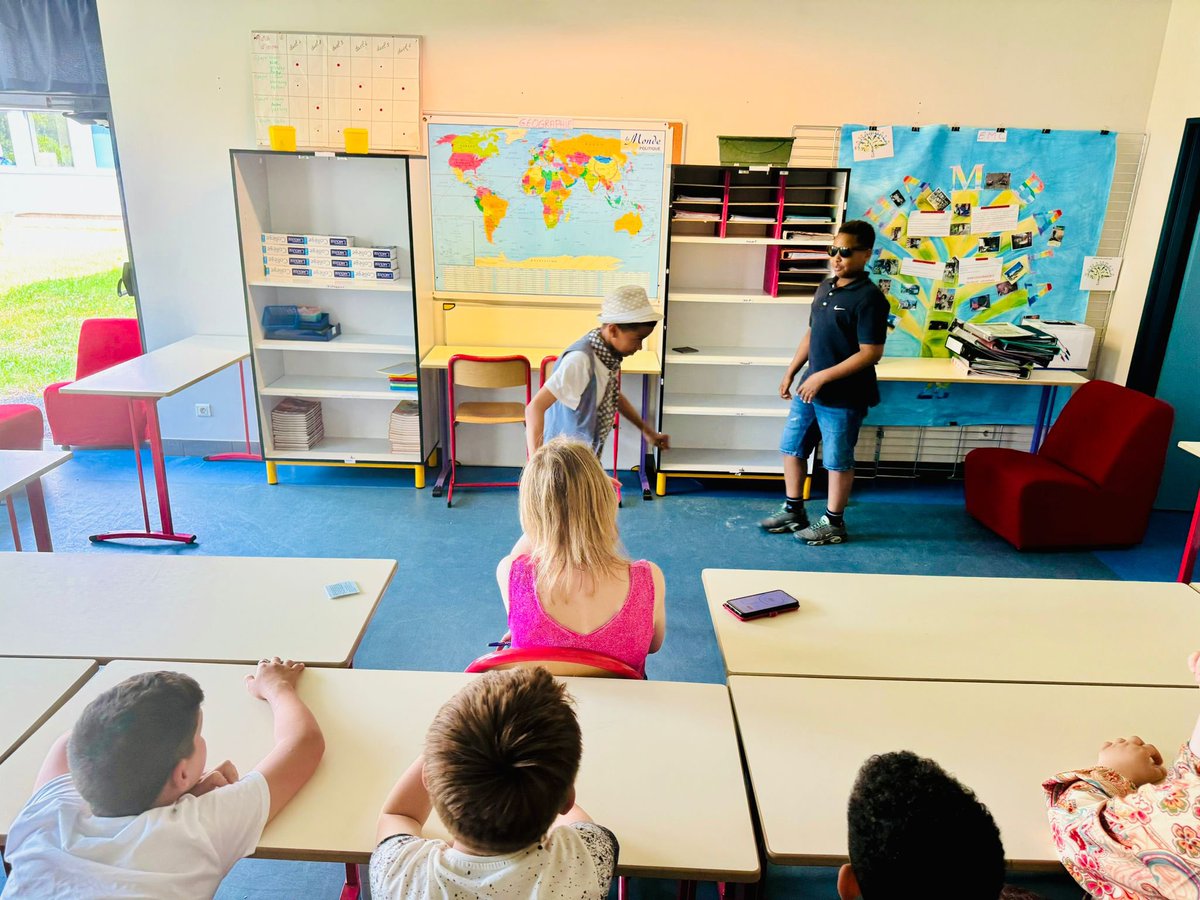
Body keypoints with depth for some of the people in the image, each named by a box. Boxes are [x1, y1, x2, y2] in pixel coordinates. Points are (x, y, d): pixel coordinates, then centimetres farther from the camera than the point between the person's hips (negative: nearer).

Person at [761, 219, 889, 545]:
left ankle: (833, 523, 22)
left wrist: (822, 377, -20)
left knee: (837, 460, 6)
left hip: (843, 396, -8)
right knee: (791, 447, 15)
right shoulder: (826, 287, 8)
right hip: (810, 390, 8)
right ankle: (793, 511, 31)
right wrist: (791, 372, 12)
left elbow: (871, 353, -20)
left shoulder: (869, 298, -16)